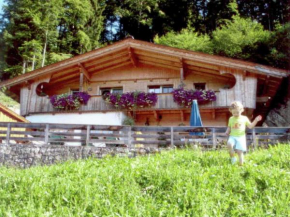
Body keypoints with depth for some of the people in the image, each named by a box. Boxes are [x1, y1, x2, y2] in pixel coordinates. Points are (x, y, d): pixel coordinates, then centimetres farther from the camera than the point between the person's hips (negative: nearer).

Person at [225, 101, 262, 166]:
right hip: (232, 137, 1)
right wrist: (227, 132, -2)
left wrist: (256, 120, -4)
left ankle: (241, 164, 10)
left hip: (241, 137, -1)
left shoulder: (244, 118, 4)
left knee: (240, 151, -7)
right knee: (229, 144, -29)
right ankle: (233, 158, -10)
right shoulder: (231, 119, 8)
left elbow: (250, 126, 8)